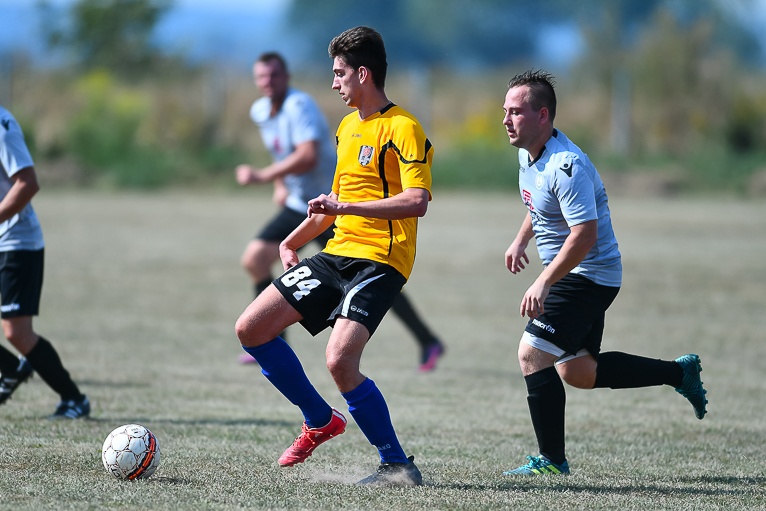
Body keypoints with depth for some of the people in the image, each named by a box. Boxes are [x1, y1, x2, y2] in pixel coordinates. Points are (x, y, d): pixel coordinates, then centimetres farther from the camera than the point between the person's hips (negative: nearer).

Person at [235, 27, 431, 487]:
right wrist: (294, 241, 23)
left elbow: (417, 202, -22)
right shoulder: (347, 127, 17)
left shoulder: (403, 128, -12)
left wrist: (345, 208, -26)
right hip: (337, 255, 9)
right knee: (250, 329, 3)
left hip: (379, 262, -9)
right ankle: (321, 421, 18)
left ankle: (398, 465, -11)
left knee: (340, 361, -25)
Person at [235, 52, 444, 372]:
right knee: (254, 259, -1)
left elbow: (308, 157, -33)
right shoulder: (260, 112, 5)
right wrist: (280, 184, 14)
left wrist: (262, 176, -30)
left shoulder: (299, 106, -20)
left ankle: (428, 342, -5)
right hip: (297, 207, 8)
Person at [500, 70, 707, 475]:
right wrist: (521, 239, 21)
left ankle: (552, 460, -8)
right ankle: (679, 373, 26)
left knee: (532, 354, -16)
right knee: (576, 372, 14)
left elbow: (584, 234, -31)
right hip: (578, 276, 10)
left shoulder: (567, 166, -26)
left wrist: (544, 282, -33)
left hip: (587, 275, -10)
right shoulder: (527, 152, 5)